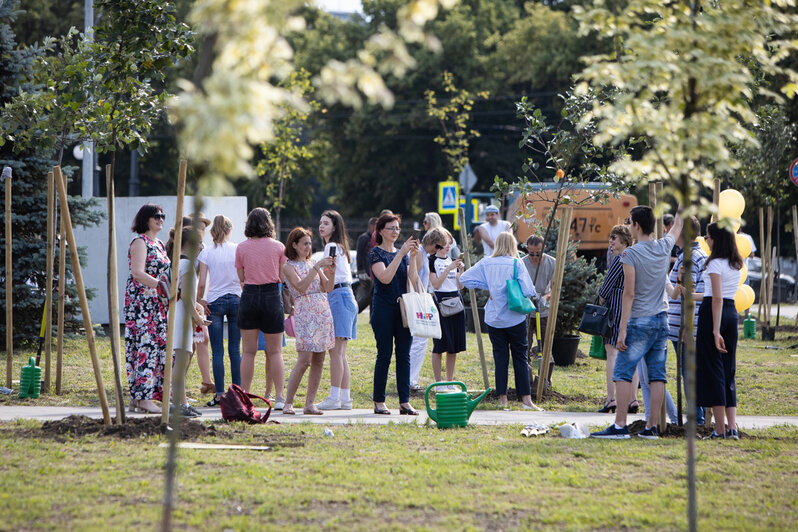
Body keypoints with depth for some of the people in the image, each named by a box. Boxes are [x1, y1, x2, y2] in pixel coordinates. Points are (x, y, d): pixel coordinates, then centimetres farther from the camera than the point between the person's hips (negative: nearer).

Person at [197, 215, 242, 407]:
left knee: (217, 351, 0)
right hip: (236, 299, 1)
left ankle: (220, 393, -5)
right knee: (235, 350, 6)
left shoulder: (206, 253, -2)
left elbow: (201, 284, -8)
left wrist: (201, 301, 5)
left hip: (215, 302, -1)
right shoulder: (238, 250, 0)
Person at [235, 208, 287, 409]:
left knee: (248, 351, 7)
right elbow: (283, 277, 3)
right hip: (272, 296, -1)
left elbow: (241, 277, 5)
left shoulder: (242, 248, -1)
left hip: (249, 295, 1)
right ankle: (279, 397, -2)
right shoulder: (278, 247, -2)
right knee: (275, 351, 4)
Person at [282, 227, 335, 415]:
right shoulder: (289, 266, -1)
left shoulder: (313, 264, 16)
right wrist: (317, 267, -20)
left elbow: (327, 288, 10)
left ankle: (310, 403, 6)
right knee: (304, 359, -14)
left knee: (319, 360, 2)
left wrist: (332, 271, -5)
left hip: (322, 312, 6)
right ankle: (288, 403, -7)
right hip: (304, 313, -6)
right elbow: (301, 286, -17)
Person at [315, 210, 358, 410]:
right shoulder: (339, 247, 21)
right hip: (347, 296, 10)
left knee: (335, 351, -11)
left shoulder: (331, 246, -8)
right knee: (339, 352, 9)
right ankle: (345, 398, 9)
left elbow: (330, 279, -11)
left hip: (338, 296, -10)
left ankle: (334, 398, -12)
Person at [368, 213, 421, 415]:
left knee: (404, 355, 1)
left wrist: (413, 256, -9)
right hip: (383, 308, -5)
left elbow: (413, 280, 2)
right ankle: (379, 402, 4)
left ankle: (405, 402, 2)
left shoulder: (403, 253, 14)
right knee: (384, 355, -4)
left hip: (403, 308, 5)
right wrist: (401, 253, -20)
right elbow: (385, 277, -18)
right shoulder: (376, 253, -2)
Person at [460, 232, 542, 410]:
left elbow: (465, 278, 2)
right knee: (520, 357, 4)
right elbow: (528, 291, -15)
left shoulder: (485, 263, 0)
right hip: (515, 318, -2)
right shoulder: (516, 264, -9)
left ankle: (502, 398, 6)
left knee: (500, 357, 8)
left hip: (494, 319, 2)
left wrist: (488, 287, 5)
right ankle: (526, 399, 2)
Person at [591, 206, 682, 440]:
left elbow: (629, 294, -14)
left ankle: (620, 425, -9)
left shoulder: (631, 254, -11)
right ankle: (651, 427, 5)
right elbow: (677, 225, 29)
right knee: (657, 375, 5)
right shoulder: (664, 247, 6)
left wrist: (622, 330, -11)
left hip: (640, 322, -6)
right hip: (661, 320, 6)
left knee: (623, 373, -4)